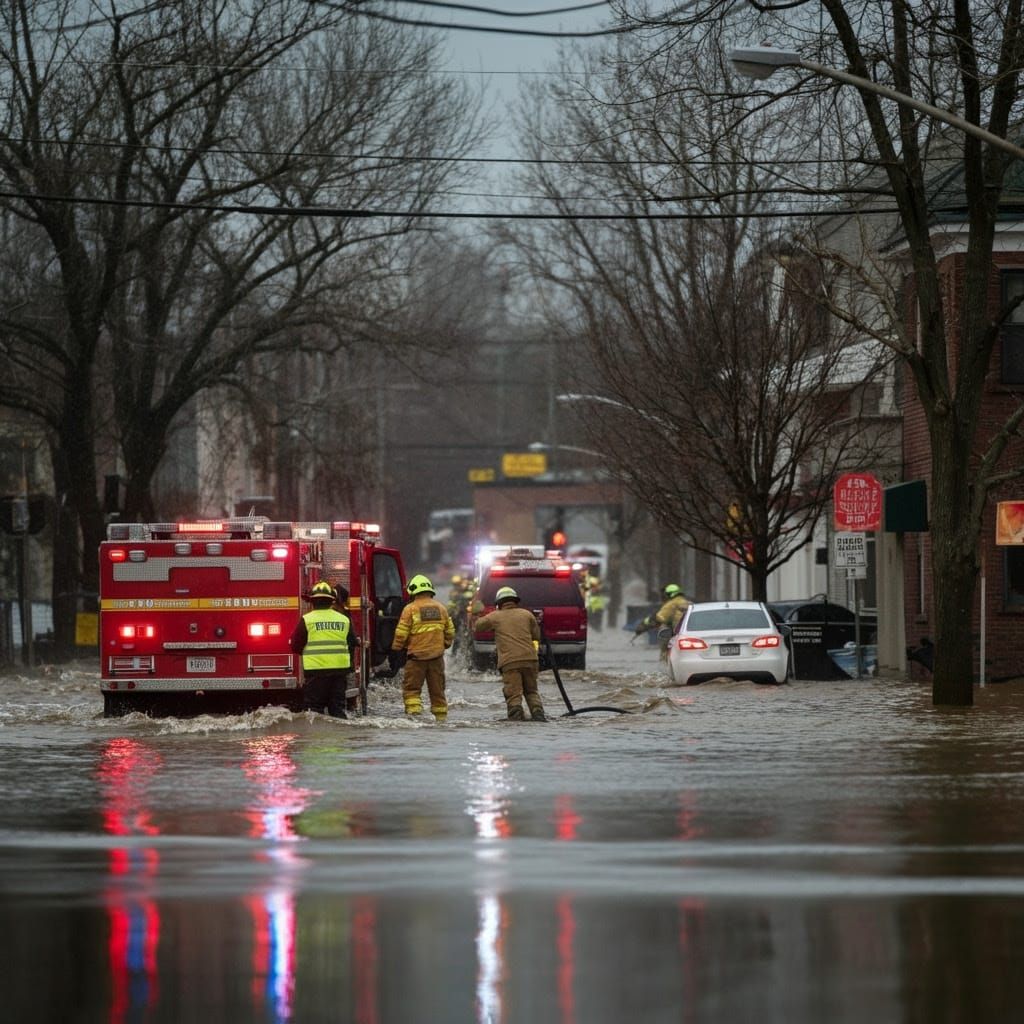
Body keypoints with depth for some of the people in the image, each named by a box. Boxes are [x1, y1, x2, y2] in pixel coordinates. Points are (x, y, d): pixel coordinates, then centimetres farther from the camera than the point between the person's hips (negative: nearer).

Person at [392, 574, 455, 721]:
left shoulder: (410, 609, -8)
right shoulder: (441, 608, 7)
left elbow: (401, 633, -7)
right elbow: (450, 632, 13)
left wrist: (396, 648, 9)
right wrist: (446, 645, 30)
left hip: (417, 655, -4)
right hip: (437, 655, 4)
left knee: (411, 687, 1)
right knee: (437, 688, 13)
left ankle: (414, 710, -15)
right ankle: (441, 716, 16)